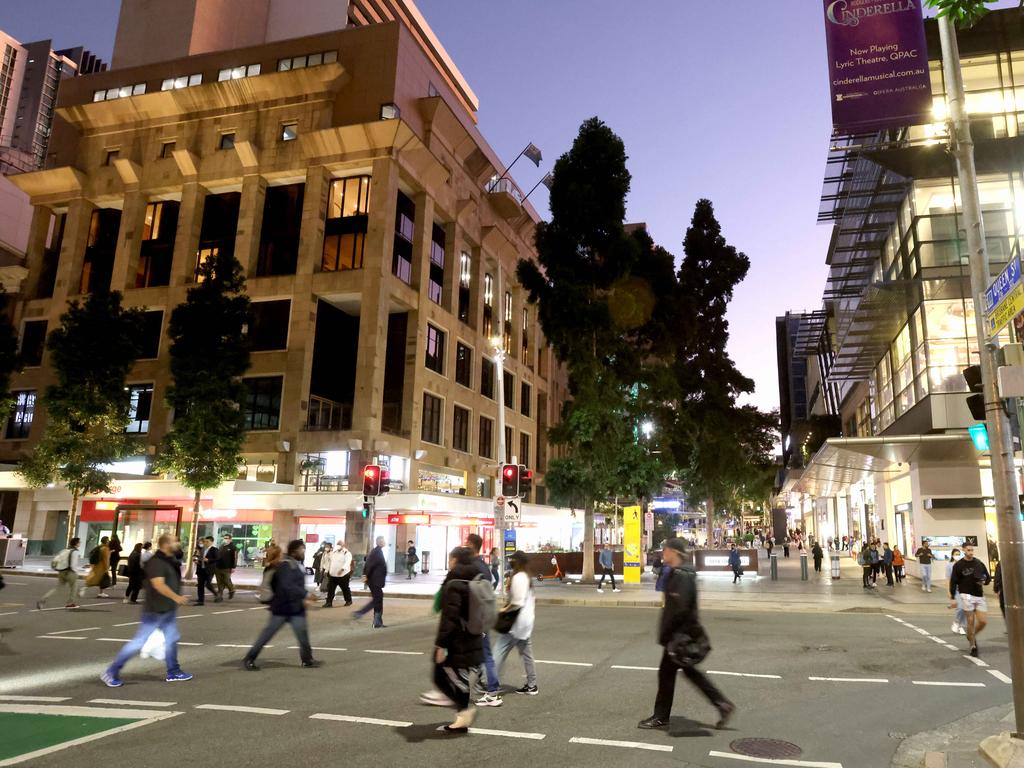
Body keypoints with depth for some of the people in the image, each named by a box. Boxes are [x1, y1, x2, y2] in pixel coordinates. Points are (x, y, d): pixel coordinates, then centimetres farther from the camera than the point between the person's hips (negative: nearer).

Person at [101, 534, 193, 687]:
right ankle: (111, 672, 7)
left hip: (168, 610, 10)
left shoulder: (169, 561, 10)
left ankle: (173, 672, 22)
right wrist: (176, 597, -23)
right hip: (155, 610, -10)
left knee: (171, 639, 13)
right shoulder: (156, 562, -20)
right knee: (139, 641, -3)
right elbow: (159, 585, -28)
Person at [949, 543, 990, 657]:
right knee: (971, 621, -5)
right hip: (966, 595, -4)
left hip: (979, 595, 4)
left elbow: (988, 577, 16)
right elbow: (953, 582, -2)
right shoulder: (958, 565, -3)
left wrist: (984, 581, -8)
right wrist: (952, 598, -6)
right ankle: (973, 646, 6)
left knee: (983, 621, -1)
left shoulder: (979, 563, 8)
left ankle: (972, 636, 27)